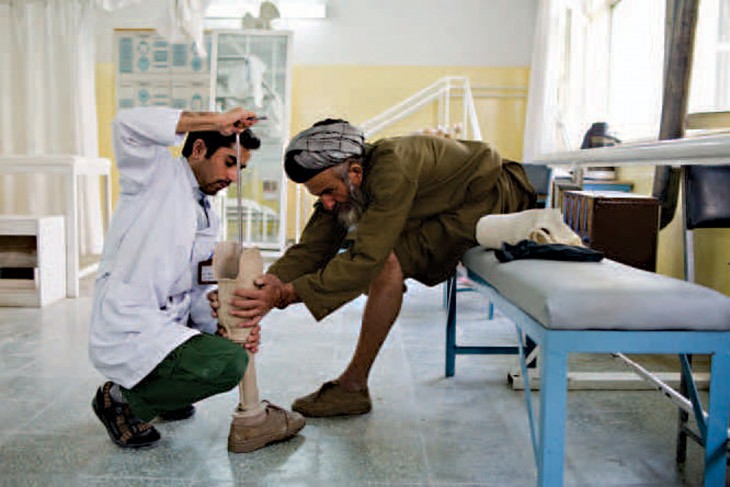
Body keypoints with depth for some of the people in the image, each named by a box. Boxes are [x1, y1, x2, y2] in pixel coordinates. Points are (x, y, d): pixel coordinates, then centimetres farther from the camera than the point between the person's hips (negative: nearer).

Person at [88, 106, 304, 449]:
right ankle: (123, 398, -2)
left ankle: (161, 390, 18)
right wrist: (216, 121, -21)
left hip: (166, 327, 9)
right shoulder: (157, 174, -5)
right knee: (228, 363, -25)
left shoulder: (208, 219, 16)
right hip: (125, 336, -9)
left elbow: (199, 294, 13)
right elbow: (127, 125, -27)